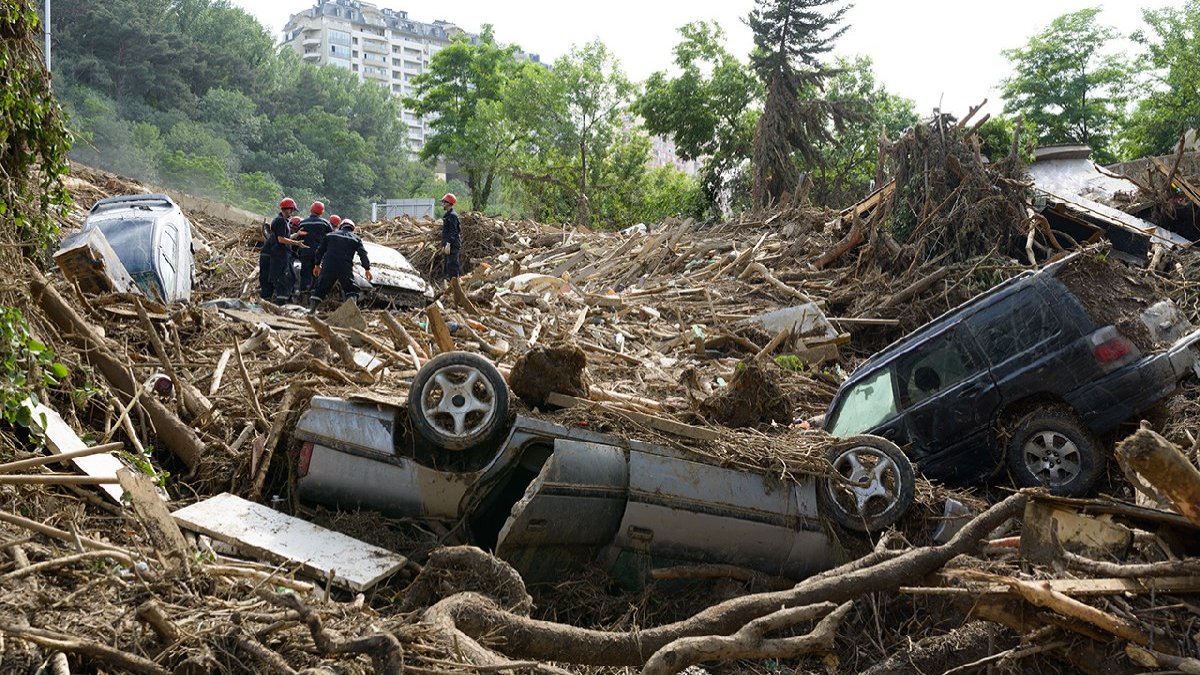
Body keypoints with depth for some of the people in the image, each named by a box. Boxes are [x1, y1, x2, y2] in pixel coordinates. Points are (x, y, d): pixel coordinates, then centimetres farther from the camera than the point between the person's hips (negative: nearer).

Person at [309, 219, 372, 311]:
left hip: (328, 266, 2)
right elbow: (363, 254, 3)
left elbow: (320, 250, 18)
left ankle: (312, 308, 3)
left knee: (321, 287, 10)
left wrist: (317, 265, 26)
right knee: (351, 289, 9)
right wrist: (367, 269, 4)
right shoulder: (356, 239, 12)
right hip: (345, 268, -1)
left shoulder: (330, 235, 18)